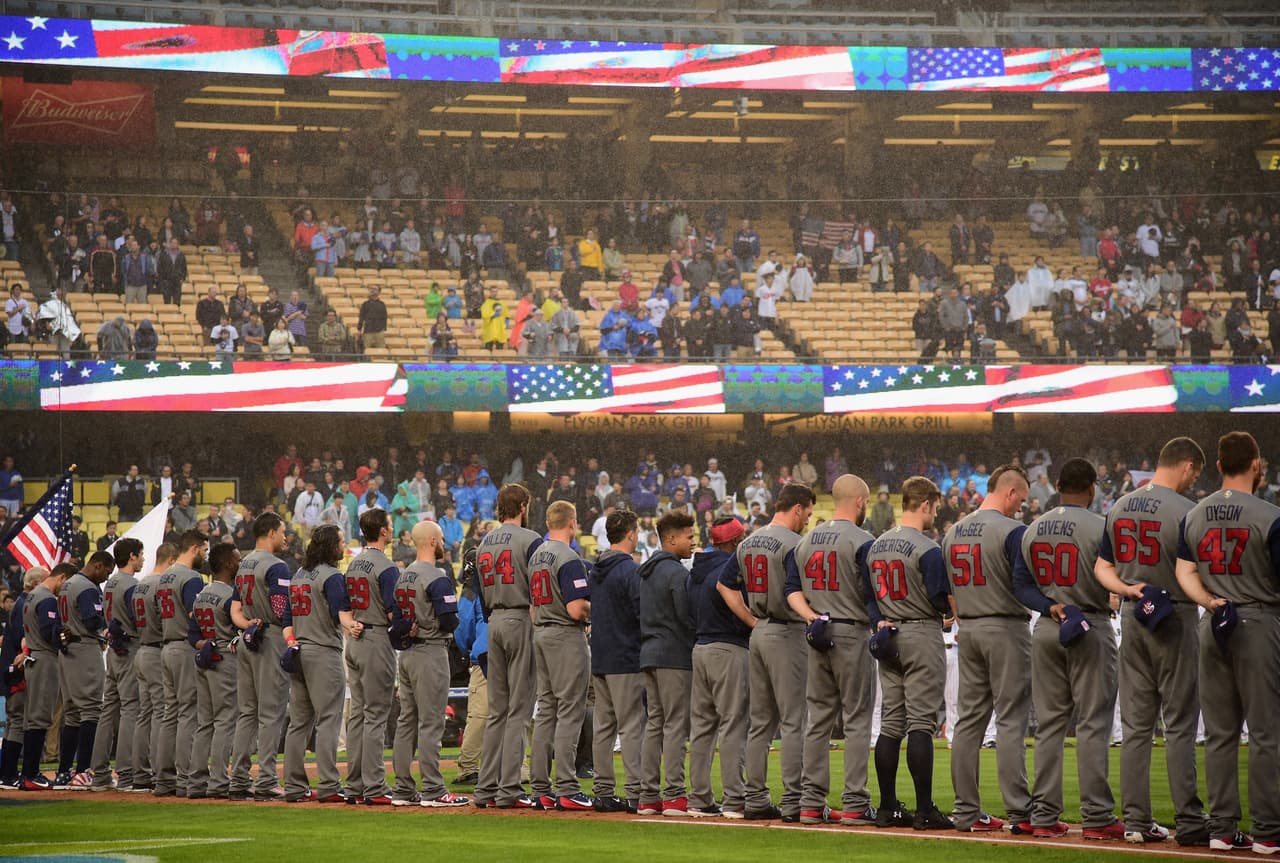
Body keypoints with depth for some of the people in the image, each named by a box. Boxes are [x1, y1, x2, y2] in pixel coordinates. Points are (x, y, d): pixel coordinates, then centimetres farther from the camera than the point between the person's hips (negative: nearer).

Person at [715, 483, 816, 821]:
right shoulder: (792, 543, -14)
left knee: (761, 721, 11)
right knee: (794, 720, -5)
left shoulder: (749, 542, 12)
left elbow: (725, 584, 17)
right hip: (788, 633, -8)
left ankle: (755, 799, 12)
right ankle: (793, 801, -7)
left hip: (758, 634, 8)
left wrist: (752, 621, 13)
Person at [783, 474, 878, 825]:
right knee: (857, 720, -3)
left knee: (818, 720, 9)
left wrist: (811, 616, -4)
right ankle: (855, 805, -6)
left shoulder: (806, 541, 13)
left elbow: (792, 590, 7)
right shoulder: (861, 540, -9)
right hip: (852, 632, -6)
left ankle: (812, 803, 7)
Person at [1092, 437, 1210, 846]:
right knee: (1180, 725, -2)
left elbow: (1102, 568, 10)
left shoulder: (1118, 509, 9)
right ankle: (1188, 822, -3)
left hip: (1132, 623, 6)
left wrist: (1128, 589, -4)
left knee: (1136, 725, 8)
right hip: (1176, 620, -6)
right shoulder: (1184, 511, -13)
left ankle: (1136, 820, 8)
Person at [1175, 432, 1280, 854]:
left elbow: (1185, 573, 5)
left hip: (1213, 628, 5)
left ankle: (1222, 829, 8)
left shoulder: (1193, 516, 7)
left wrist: (1210, 602, -5)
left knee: (1219, 733, 8)